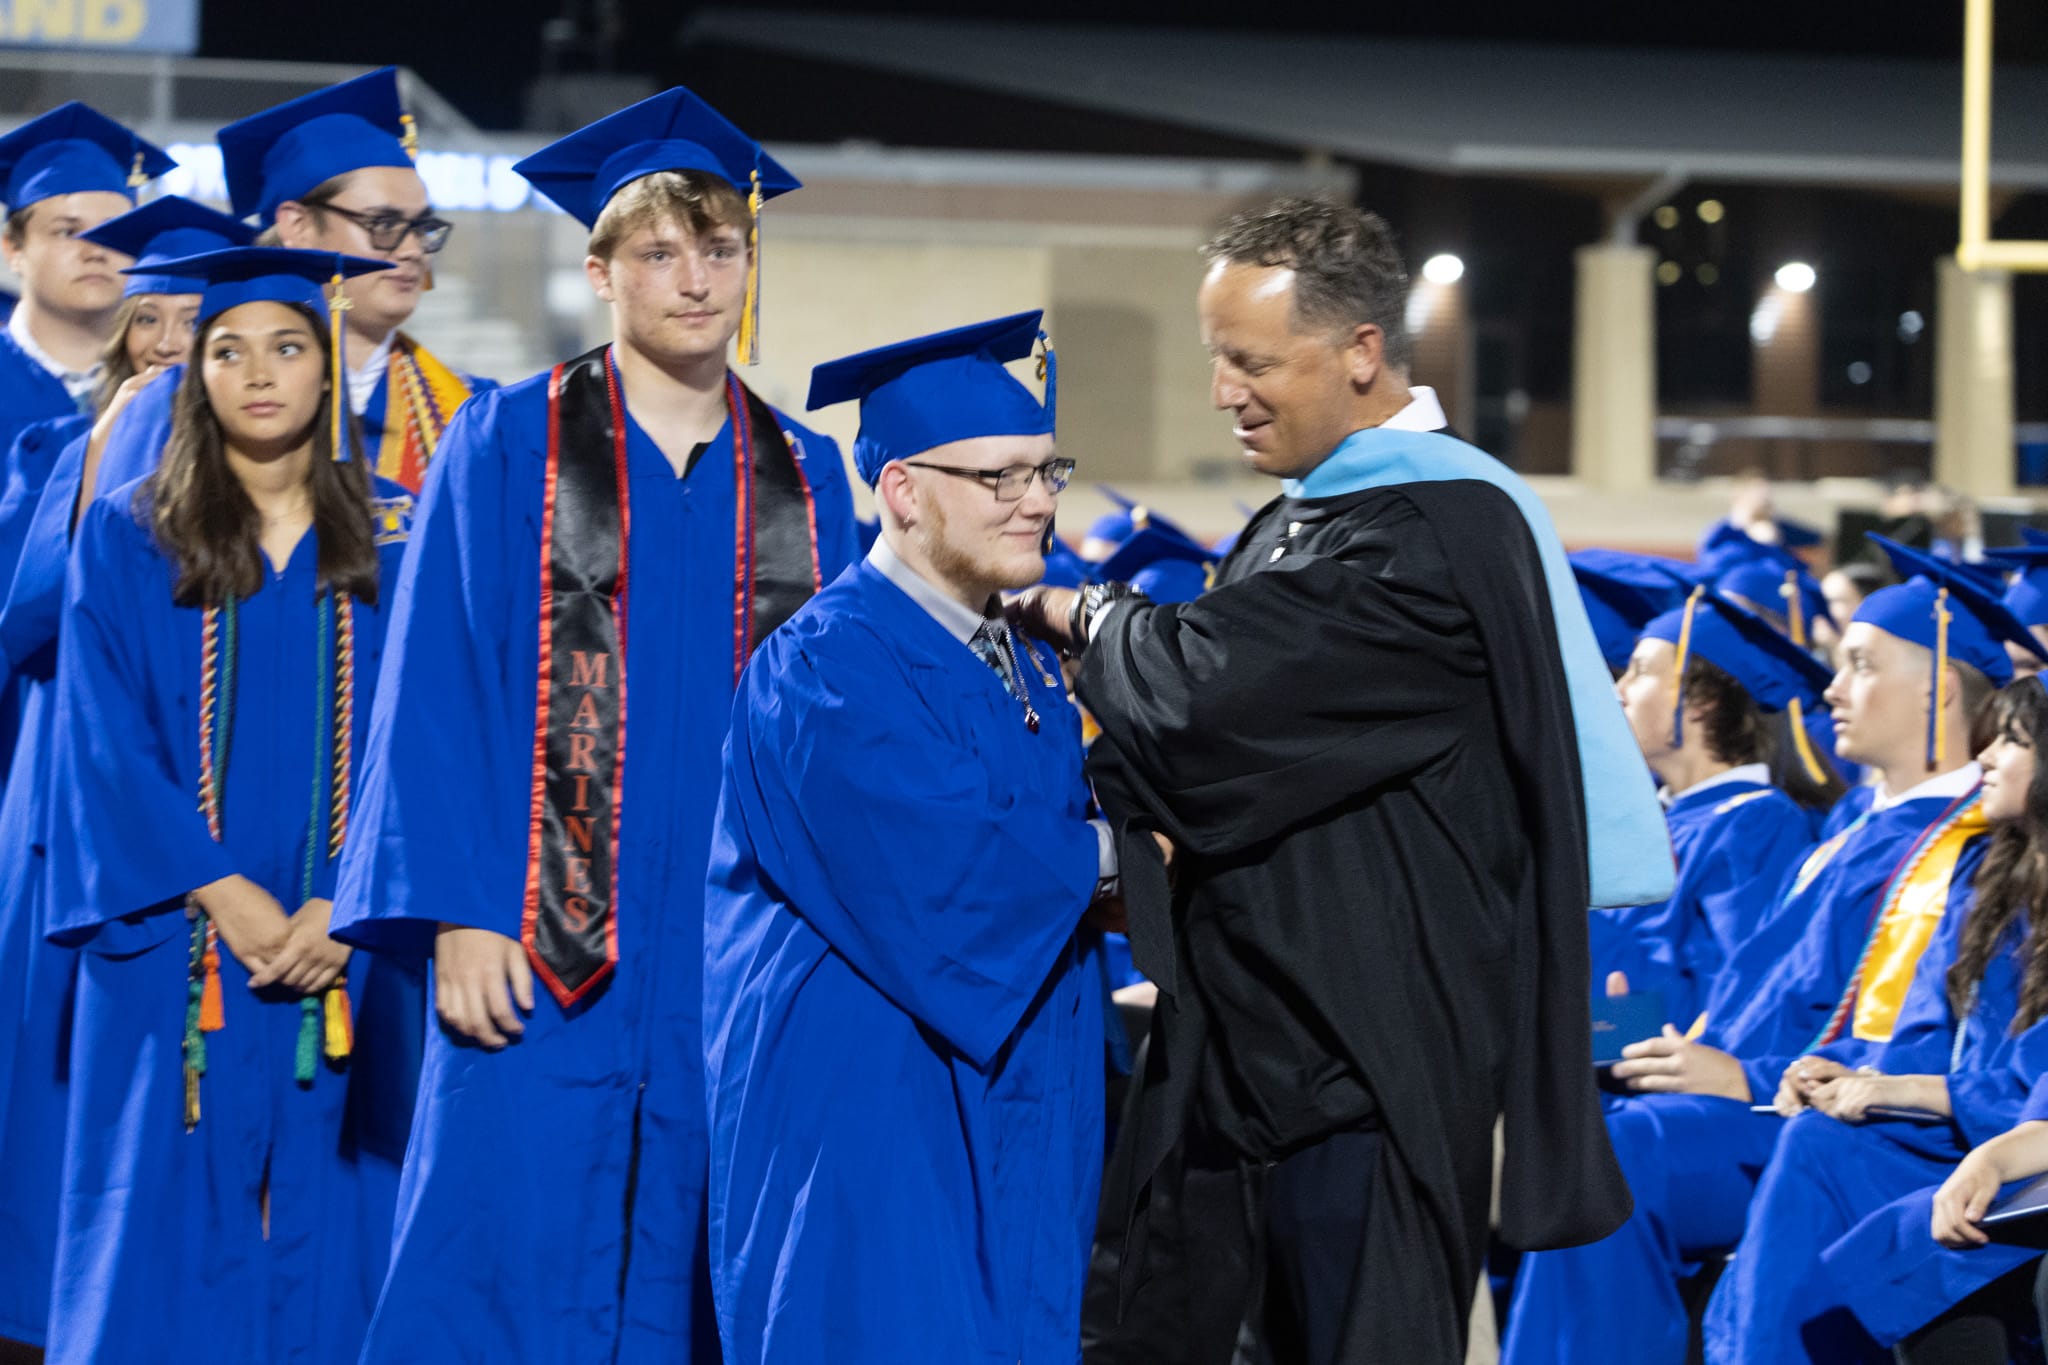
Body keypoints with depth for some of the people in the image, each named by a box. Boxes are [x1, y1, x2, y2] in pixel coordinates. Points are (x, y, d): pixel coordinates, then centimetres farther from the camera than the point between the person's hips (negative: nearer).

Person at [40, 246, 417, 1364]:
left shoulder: (393, 545, 7)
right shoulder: (126, 541, 4)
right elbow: (107, 749, -2)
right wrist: (221, 893, -13)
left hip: (349, 963, 1)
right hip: (176, 962, -1)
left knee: (330, 1251, 2)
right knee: (175, 1247, -1)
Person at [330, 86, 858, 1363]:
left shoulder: (806, 476, 11)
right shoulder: (508, 443, 1)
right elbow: (441, 687, -3)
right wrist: (458, 916, -12)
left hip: (742, 956, 3)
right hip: (548, 951, -3)